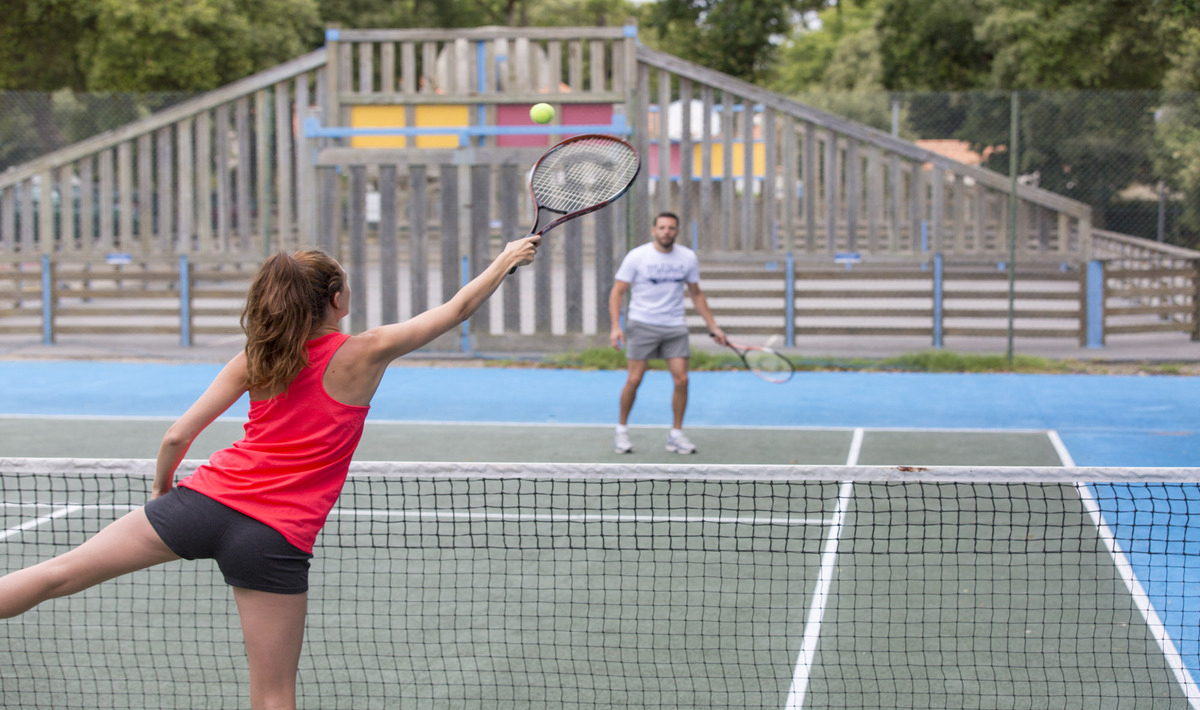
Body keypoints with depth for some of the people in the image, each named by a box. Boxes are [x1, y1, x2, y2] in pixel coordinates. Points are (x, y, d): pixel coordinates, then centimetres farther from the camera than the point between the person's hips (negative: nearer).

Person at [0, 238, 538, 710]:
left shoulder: (253, 361, 8)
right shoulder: (363, 354, -2)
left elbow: (176, 437, 8)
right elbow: (457, 309, 7)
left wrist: (161, 486, 27)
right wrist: (505, 261, 22)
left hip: (207, 499, 3)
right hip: (276, 538, -3)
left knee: (58, 573, 6)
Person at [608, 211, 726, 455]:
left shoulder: (688, 258, 4)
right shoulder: (636, 256, -5)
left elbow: (696, 294, 16)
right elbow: (617, 292, -3)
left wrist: (713, 326, 11)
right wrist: (615, 326, -14)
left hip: (675, 327, 3)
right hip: (642, 325, -3)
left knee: (681, 379, -6)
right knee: (634, 379, -7)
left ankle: (676, 435, 6)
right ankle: (621, 430, 11)